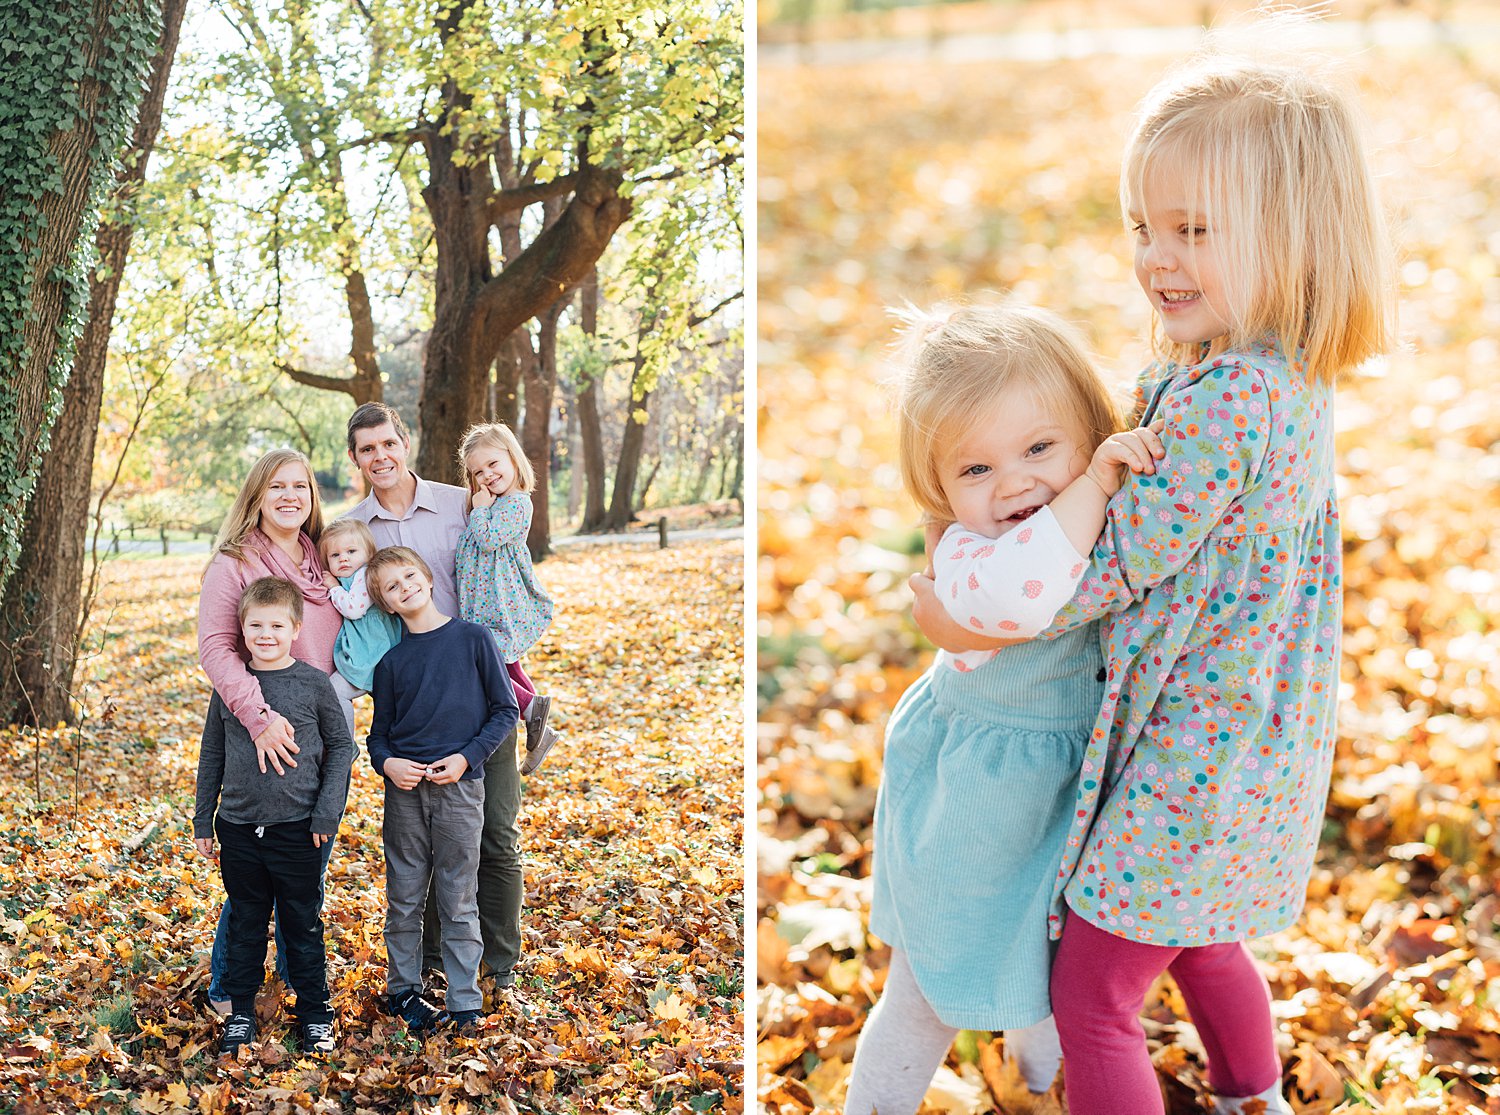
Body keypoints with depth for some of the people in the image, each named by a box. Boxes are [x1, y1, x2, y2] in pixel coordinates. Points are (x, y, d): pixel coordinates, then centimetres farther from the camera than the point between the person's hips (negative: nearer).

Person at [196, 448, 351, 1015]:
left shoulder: (324, 561, 11)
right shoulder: (233, 563, -7)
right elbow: (216, 649, -17)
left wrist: (342, 710, 9)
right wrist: (258, 716, -27)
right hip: (267, 737, -5)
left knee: (312, 860, 14)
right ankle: (226, 987, 15)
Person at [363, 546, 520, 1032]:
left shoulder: (473, 638, -1)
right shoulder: (391, 661, 6)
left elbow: (506, 710, 1)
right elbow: (379, 732, 12)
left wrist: (466, 758, -10)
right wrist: (387, 763, -9)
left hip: (459, 787, -2)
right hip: (405, 790, 2)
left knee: (458, 901, 3)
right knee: (404, 898, 9)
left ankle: (465, 1000, 10)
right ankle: (403, 989, 23)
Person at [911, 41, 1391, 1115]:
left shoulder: (1220, 401, -29)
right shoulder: (1294, 382, 1)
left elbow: (1119, 566, -22)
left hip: (1189, 763, -10)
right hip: (1258, 747, 10)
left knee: (1091, 996, 4)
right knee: (1199, 943, 31)